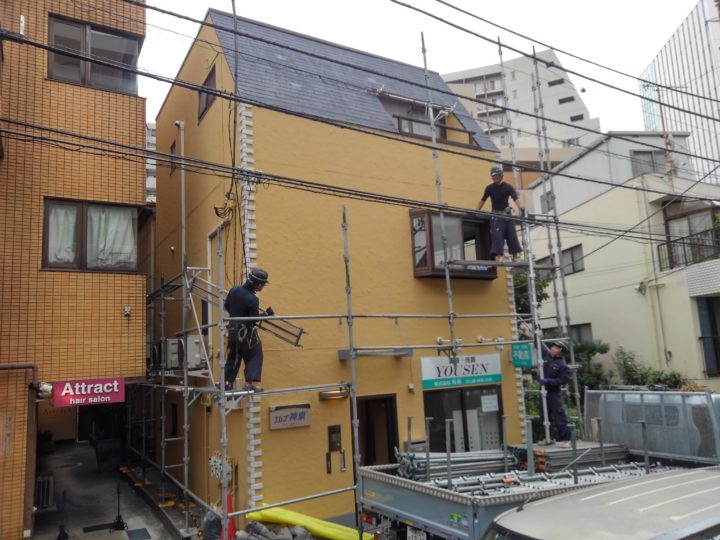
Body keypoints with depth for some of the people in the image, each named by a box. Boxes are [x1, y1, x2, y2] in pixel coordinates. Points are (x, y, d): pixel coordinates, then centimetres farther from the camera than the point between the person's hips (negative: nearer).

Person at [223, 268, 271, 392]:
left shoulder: (234, 290, -5)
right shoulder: (253, 299, -25)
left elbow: (226, 307, 8)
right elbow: (255, 320, -18)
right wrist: (267, 313, -6)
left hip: (233, 329, 7)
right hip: (246, 332, -7)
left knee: (233, 356, 18)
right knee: (254, 357, 8)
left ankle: (228, 382, 23)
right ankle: (249, 384, 7)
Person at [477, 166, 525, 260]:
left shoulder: (508, 187, -5)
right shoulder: (489, 188, 2)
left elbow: (516, 198, -18)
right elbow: (483, 200, 12)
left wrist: (521, 208, -35)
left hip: (507, 214, 0)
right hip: (496, 215, 0)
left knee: (512, 235, 2)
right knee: (497, 236, -9)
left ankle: (516, 256, 9)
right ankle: (499, 257, -13)